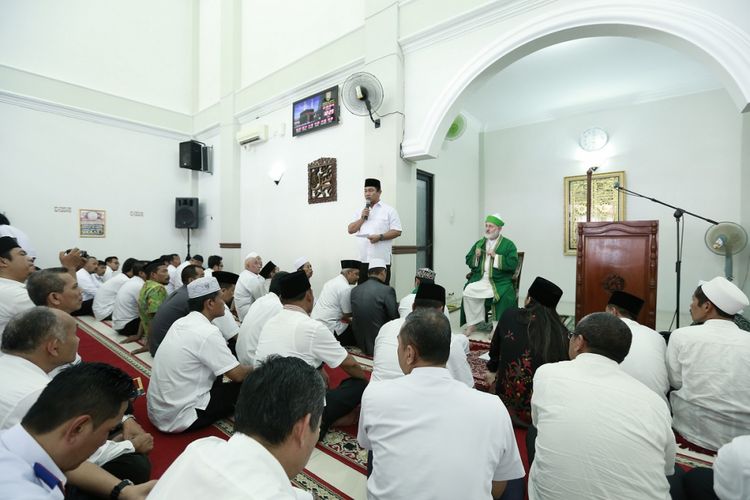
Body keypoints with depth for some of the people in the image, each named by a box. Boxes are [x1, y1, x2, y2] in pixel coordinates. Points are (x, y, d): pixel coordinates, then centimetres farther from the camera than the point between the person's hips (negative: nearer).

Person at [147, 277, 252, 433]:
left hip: (158, 410, 8)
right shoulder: (207, 332, -23)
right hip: (178, 418, -8)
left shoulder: (181, 322, 2)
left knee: (217, 363, 13)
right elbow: (238, 374, -18)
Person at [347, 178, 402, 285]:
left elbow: (397, 231, -4)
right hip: (363, 260, 4)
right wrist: (362, 218, -1)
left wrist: (380, 237, -16)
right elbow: (350, 230, 11)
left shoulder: (389, 210, 3)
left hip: (382, 260, -4)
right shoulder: (359, 211, 17)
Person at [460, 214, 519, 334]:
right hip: (480, 279, 3)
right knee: (468, 291, -24)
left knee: (505, 296, -31)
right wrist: (476, 256, -4)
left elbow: (513, 264, -9)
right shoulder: (479, 243, 17)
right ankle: (472, 323, -9)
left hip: (500, 281, -3)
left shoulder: (508, 245, 4)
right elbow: (468, 261, 16)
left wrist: (496, 257, -14)